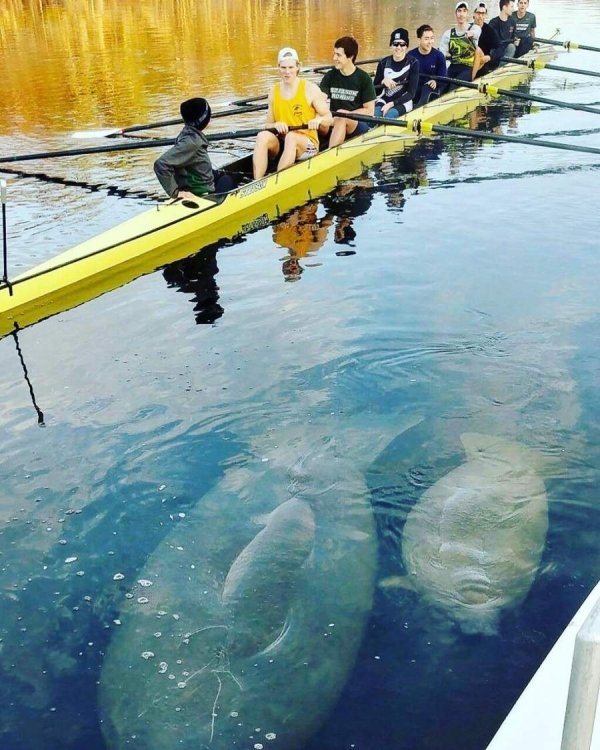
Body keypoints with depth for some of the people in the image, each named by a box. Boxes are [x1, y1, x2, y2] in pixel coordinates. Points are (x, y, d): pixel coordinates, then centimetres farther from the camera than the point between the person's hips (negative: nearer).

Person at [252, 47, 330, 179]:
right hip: (280, 143, 3)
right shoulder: (274, 91, 10)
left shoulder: (310, 89, -1)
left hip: (307, 144, -3)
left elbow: (328, 117, 1)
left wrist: (319, 119, -22)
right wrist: (276, 125, -12)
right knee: (263, 136, -28)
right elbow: (268, 124, 12)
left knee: (291, 137, -36)